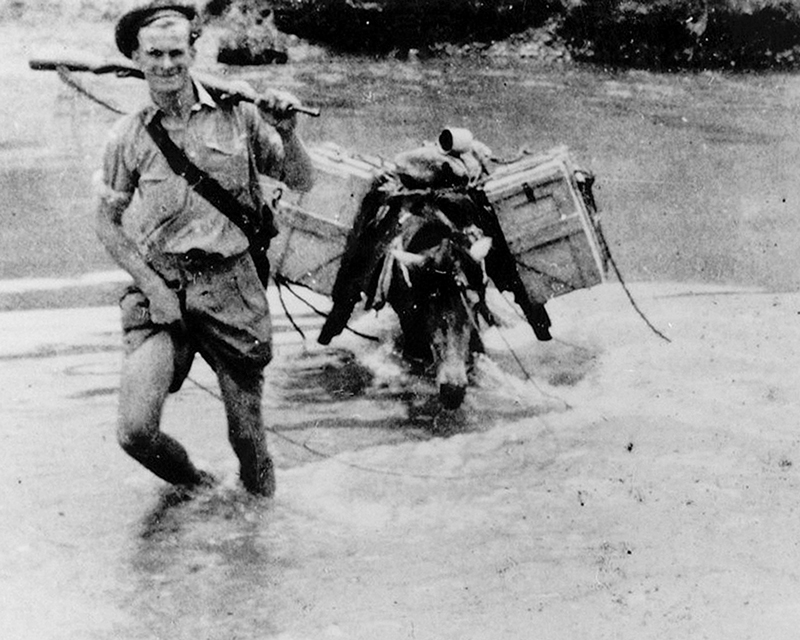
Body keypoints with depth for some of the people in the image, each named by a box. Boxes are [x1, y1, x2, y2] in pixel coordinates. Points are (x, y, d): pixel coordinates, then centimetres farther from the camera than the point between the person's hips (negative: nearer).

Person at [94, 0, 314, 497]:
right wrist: (152, 285, -3)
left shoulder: (237, 115, 2)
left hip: (231, 287, 0)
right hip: (160, 288, 0)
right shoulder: (129, 136, 3)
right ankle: (194, 486, 20)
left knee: (248, 428, 8)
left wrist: (288, 132, -14)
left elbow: (301, 182, 6)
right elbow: (108, 223, 9)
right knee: (136, 431, -12)